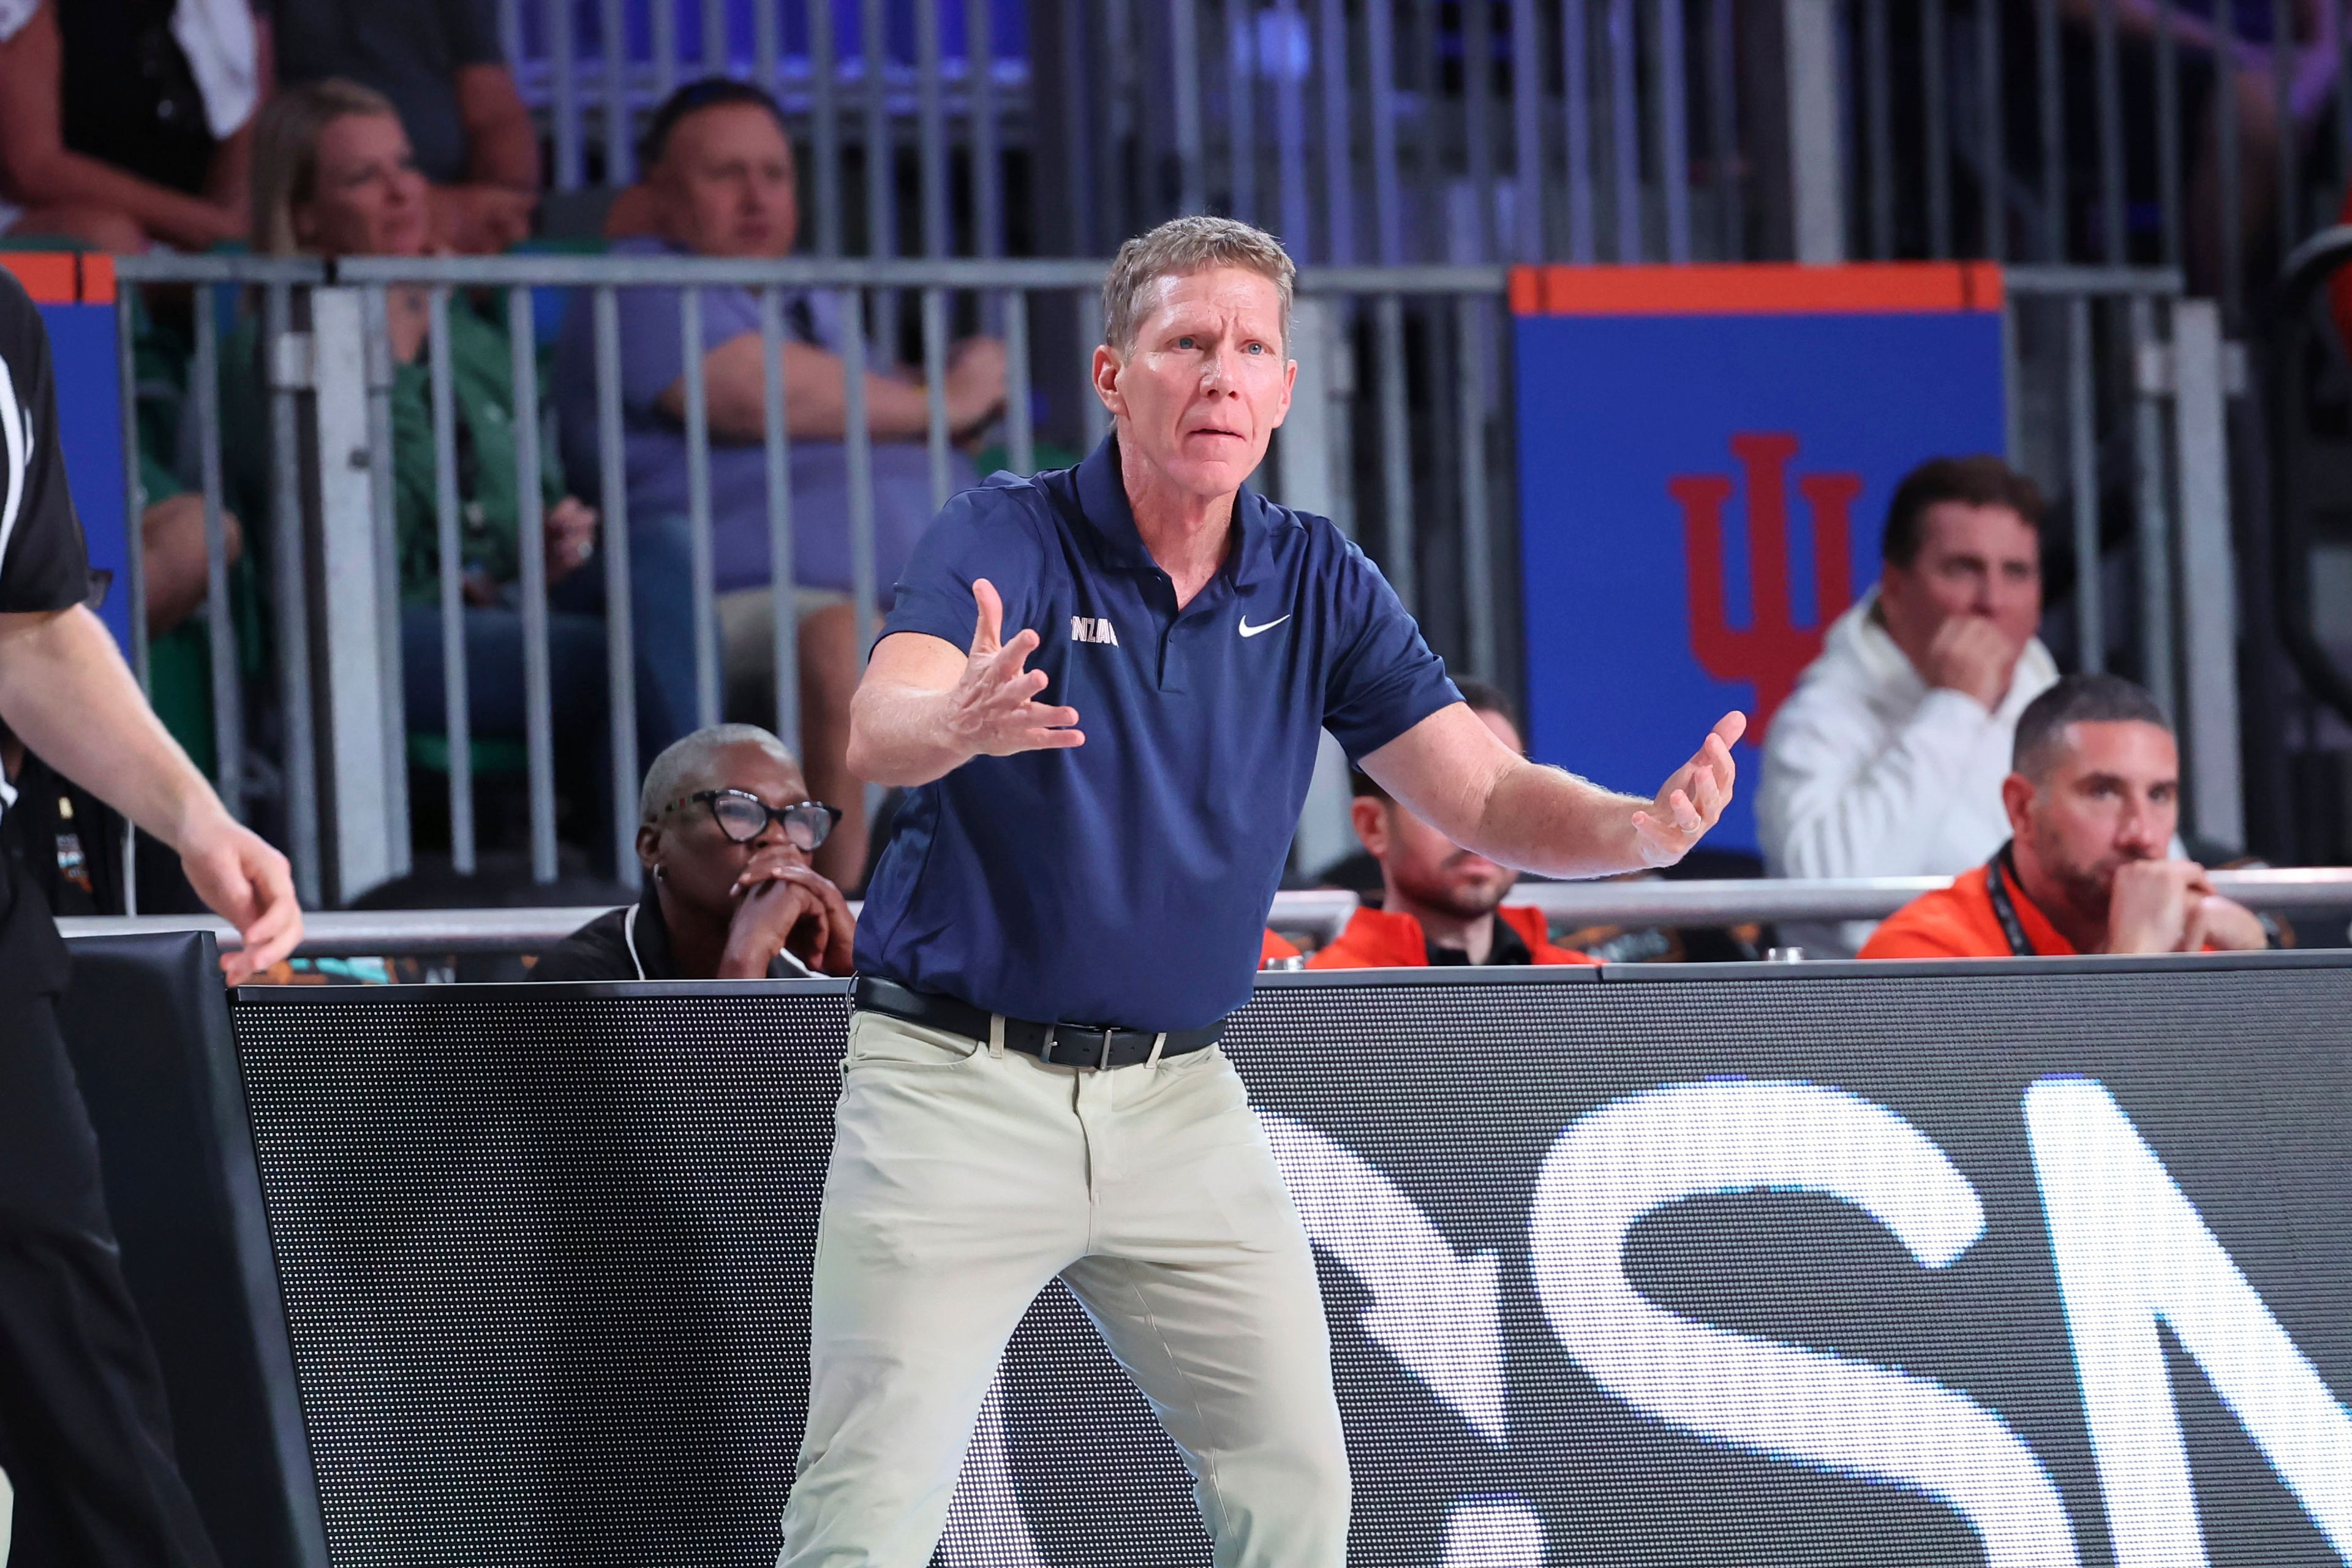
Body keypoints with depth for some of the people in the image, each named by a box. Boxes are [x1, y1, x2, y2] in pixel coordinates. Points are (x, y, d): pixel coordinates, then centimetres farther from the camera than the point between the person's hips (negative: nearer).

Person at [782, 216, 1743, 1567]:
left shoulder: (1319, 583, 3)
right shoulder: (1006, 541, -11)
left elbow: (1484, 797, -2)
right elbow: (879, 733, -29)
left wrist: (1640, 830, -24)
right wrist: (962, 721, -54)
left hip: (1179, 1099, 4)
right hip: (962, 1085, -4)